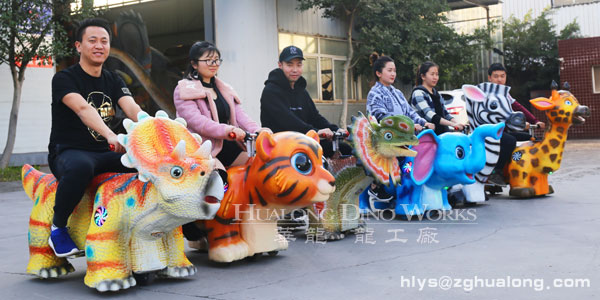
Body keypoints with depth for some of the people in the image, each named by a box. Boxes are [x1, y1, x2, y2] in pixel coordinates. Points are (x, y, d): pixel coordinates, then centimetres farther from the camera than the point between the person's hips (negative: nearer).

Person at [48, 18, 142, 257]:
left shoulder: (113, 81, 13)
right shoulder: (64, 78, -5)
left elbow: (131, 107, -7)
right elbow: (83, 108, -26)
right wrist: (109, 134, -44)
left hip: (105, 155, 5)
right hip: (67, 153, -5)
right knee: (81, 166, -41)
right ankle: (58, 227, -18)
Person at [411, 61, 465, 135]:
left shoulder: (436, 94, 22)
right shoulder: (418, 93, -5)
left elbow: (445, 113, 22)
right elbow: (429, 115, -18)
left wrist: (457, 123, 0)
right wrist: (452, 124, -25)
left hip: (442, 133, 7)